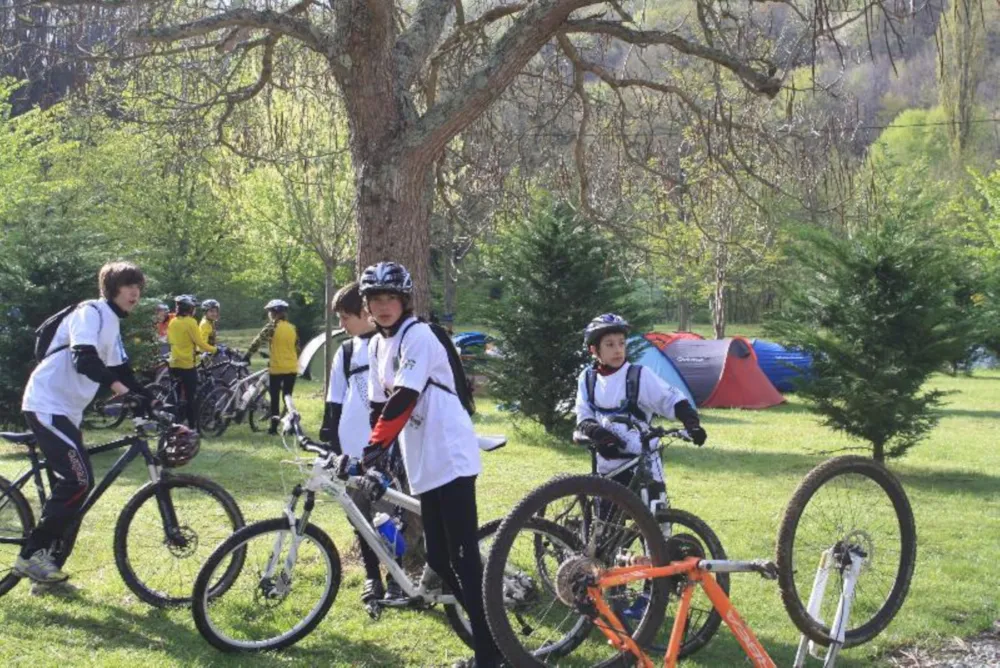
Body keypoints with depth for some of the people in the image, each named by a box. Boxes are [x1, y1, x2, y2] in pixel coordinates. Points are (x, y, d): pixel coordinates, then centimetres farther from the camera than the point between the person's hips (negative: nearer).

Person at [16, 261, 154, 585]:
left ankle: (48, 560, 16)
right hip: (47, 405, -10)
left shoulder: (112, 324, 16)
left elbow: (121, 371, 20)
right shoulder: (91, 312, -14)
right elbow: (84, 359, -30)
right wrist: (126, 394, -41)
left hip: (66, 410, 10)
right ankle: (31, 555, -9)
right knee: (79, 480, -17)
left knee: (70, 485, 9)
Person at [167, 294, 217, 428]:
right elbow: (199, 342, -16)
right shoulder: (190, 322, -12)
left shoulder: (173, 322, 8)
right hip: (188, 364, -7)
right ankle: (192, 426, -1)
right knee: (191, 397, -1)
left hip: (174, 363, 7)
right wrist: (214, 349, -6)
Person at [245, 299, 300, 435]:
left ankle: (274, 426, 5)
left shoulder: (272, 326, -8)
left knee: (275, 399, 5)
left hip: (277, 368, -5)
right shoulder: (293, 328, 8)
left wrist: (247, 356, -2)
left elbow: (257, 342, -10)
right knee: (288, 398, 12)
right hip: (292, 368, 5)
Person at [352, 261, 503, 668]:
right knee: (438, 558, 9)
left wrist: (373, 449, -23)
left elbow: (403, 401, -20)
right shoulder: (376, 346, 15)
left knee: (464, 558, -10)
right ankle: (489, 629, 21)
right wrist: (374, 456, 2)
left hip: (451, 458, -9)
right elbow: (379, 406, 13)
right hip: (424, 465, 9)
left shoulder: (418, 336, -11)